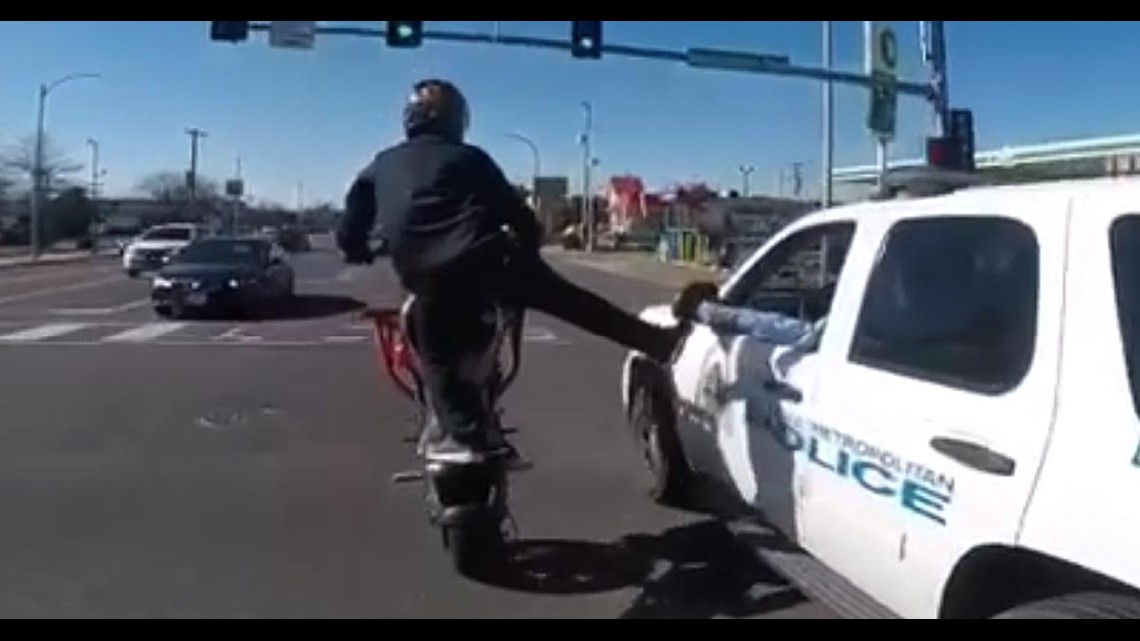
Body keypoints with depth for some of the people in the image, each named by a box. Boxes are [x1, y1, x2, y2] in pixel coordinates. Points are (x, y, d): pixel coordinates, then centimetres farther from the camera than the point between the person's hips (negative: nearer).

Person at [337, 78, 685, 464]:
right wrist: (528, 245, 35)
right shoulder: (469, 158, 21)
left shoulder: (381, 165, 24)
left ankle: (464, 435, 5)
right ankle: (660, 342, 8)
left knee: (440, 362, 17)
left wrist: (356, 251, 44)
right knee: (576, 303, 8)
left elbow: (350, 229, 24)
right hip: (490, 259, 0)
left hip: (429, 277, 0)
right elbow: (516, 212, 18)